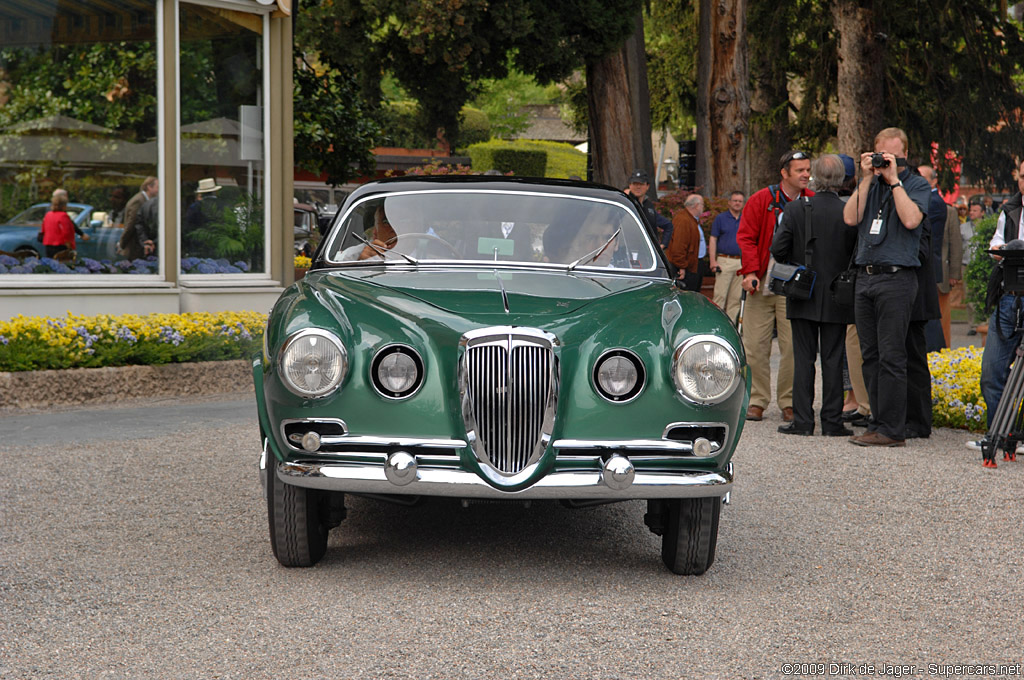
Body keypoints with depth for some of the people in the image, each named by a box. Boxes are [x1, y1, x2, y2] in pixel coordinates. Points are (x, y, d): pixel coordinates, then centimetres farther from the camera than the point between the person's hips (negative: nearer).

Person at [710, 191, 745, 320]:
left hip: (741, 262, 4)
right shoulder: (721, 218, 3)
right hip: (724, 261, -4)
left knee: (736, 298, 4)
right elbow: (713, 239, 1)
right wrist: (713, 261, -8)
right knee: (720, 295, -8)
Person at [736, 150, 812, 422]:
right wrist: (751, 272, -9)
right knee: (755, 345, 1)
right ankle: (757, 401, 11)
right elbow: (746, 237, 2)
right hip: (762, 284, 0)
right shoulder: (761, 200, 2)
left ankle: (789, 402, 8)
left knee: (793, 346, -2)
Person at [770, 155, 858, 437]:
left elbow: (778, 249, -8)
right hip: (837, 300, 0)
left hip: (803, 298, 0)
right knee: (832, 360, 6)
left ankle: (802, 421, 4)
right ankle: (832, 421, 6)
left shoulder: (795, 209, -8)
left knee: (803, 359, 5)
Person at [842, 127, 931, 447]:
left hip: (897, 279, -6)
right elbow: (850, 218, 2)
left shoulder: (917, 184, 1)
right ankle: (879, 423, 13)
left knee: (891, 357, -9)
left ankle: (891, 430, -7)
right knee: (871, 357, 8)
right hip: (865, 277, 6)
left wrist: (893, 179, -11)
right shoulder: (869, 185, 16)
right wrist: (867, 179, 0)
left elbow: (911, 220, -16)